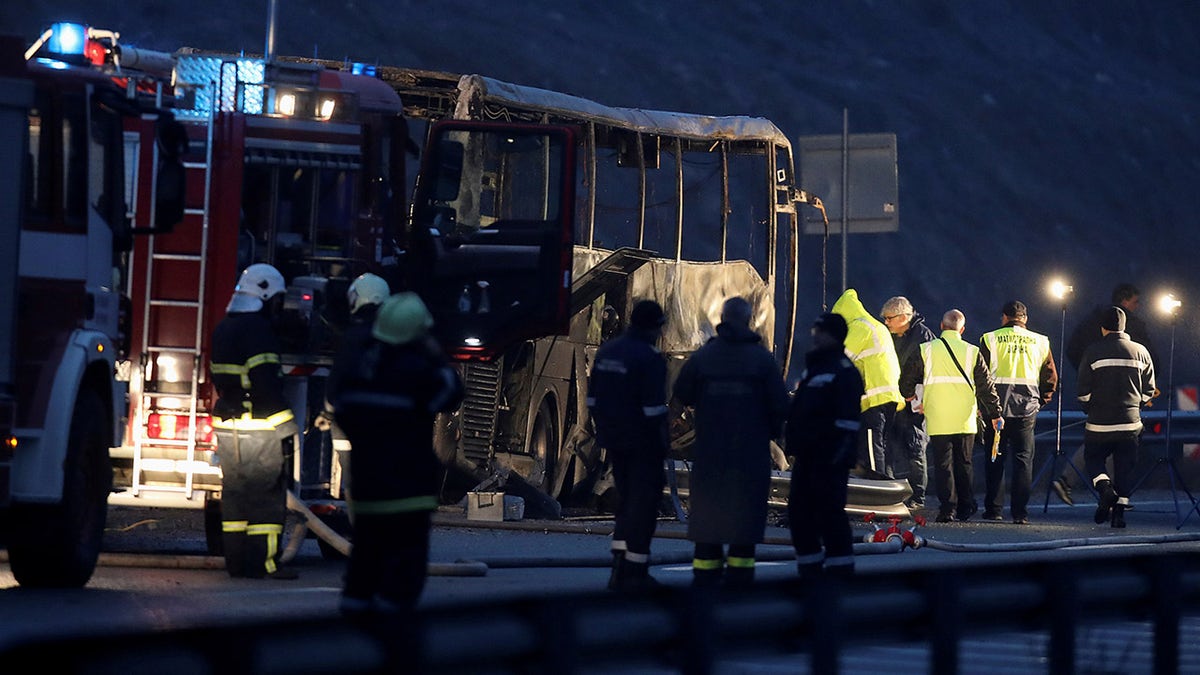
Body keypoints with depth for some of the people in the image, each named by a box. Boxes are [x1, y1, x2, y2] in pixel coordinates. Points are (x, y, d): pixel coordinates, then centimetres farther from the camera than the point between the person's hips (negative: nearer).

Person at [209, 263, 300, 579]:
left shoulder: (223, 329, 15)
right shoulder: (258, 330, -15)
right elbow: (266, 383, -20)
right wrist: (285, 422, -16)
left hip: (227, 428, 9)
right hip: (258, 428, -9)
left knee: (235, 493, 11)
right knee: (266, 494, -4)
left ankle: (236, 561, 13)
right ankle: (263, 562, -4)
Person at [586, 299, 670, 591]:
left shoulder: (606, 351, 10)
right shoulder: (650, 358, -15)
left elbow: (592, 399, 13)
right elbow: (654, 408, -18)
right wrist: (662, 446, -11)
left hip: (614, 440, 8)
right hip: (643, 444, -8)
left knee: (626, 500, 18)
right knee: (643, 503, -1)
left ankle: (620, 567, 17)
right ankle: (635, 573, -1)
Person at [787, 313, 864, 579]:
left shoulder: (844, 372, -11)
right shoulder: (812, 367, 18)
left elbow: (848, 421, -17)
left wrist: (840, 455, -21)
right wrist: (793, 442, 21)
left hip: (829, 459, -10)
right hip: (806, 456, 10)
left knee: (829, 513, -8)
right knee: (798, 511, 11)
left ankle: (840, 569, -2)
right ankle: (809, 569, 20)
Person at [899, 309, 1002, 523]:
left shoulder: (926, 350, 0)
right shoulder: (972, 352, 2)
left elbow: (907, 379, 7)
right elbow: (986, 386, 4)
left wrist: (912, 397, 27)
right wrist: (995, 414, 12)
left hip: (937, 421, -1)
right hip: (965, 420, 1)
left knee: (942, 464, 2)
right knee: (964, 463, 12)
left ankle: (947, 508, -6)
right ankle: (966, 507, 13)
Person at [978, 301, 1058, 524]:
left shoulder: (990, 339, 1)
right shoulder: (1040, 342, 7)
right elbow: (1051, 376, 8)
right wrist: (1042, 400, 18)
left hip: (996, 405, -1)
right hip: (1027, 407, 1)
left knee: (995, 459, 7)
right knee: (1023, 459, 4)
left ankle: (994, 509, 7)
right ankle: (1020, 512, -1)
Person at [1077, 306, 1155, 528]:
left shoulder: (1093, 352, -5)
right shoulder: (1141, 352, 3)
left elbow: (1083, 391, -4)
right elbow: (1149, 390, 8)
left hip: (1099, 424, -2)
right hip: (1130, 422, 2)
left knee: (1093, 459, 13)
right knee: (1125, 467, 9)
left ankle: (1104, 486, -14)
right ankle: (1120, 510, 3)